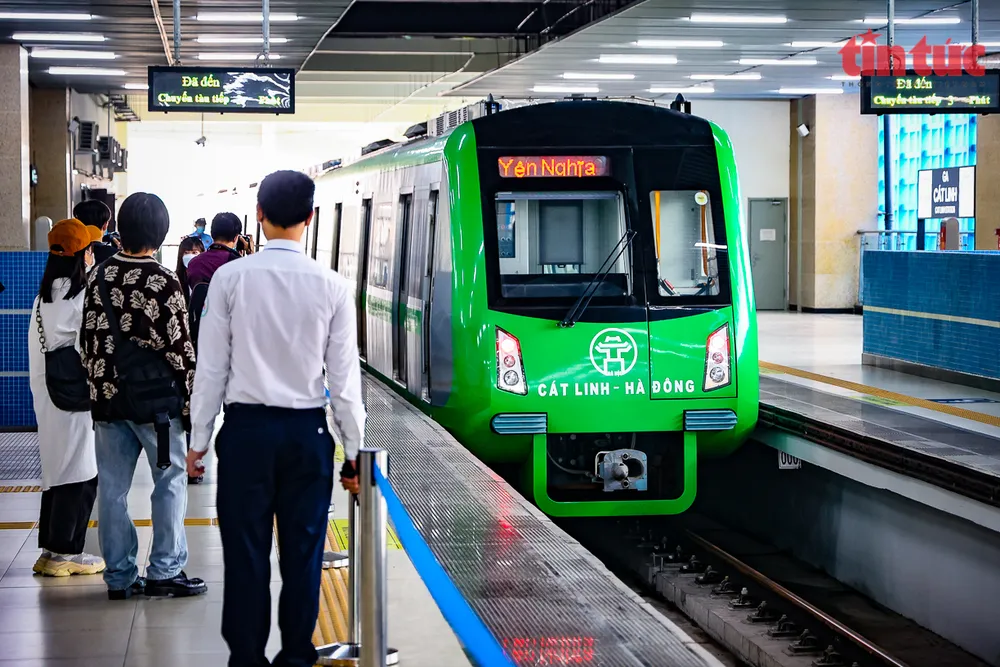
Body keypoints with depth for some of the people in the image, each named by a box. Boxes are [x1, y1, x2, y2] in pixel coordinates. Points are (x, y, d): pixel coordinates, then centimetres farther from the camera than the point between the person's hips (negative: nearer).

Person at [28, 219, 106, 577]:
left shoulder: (42, 299, 8)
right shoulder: (83, 298, -15)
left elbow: (36, 351, 11)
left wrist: (40, 391, 16)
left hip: (47, 397, 8)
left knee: (56, 469, 14)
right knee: (80, 474, -1)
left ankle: (50, 549, 19)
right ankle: (66, 552, 3)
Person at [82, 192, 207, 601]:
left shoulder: (100, 277, 2)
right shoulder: (163, 282, -13)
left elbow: (89, 340, 8)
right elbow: (180, 349, -12)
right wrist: (190, 404, -3)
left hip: (106, 396, 5)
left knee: (112, 486, 8)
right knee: (170, 480, 7)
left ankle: (119, 576, 14)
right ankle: (165, 572, 9)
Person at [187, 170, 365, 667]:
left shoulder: (231, 278, -6)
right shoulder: (332, 286, -5)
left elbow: (211, 369, -3)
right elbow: (344, 379, -2)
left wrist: (199, 440, 6)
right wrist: (353, 452, 7)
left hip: (246, 429, 0)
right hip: (307, 431, 1)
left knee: (246, 552, 6)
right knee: (303, 552, 8)